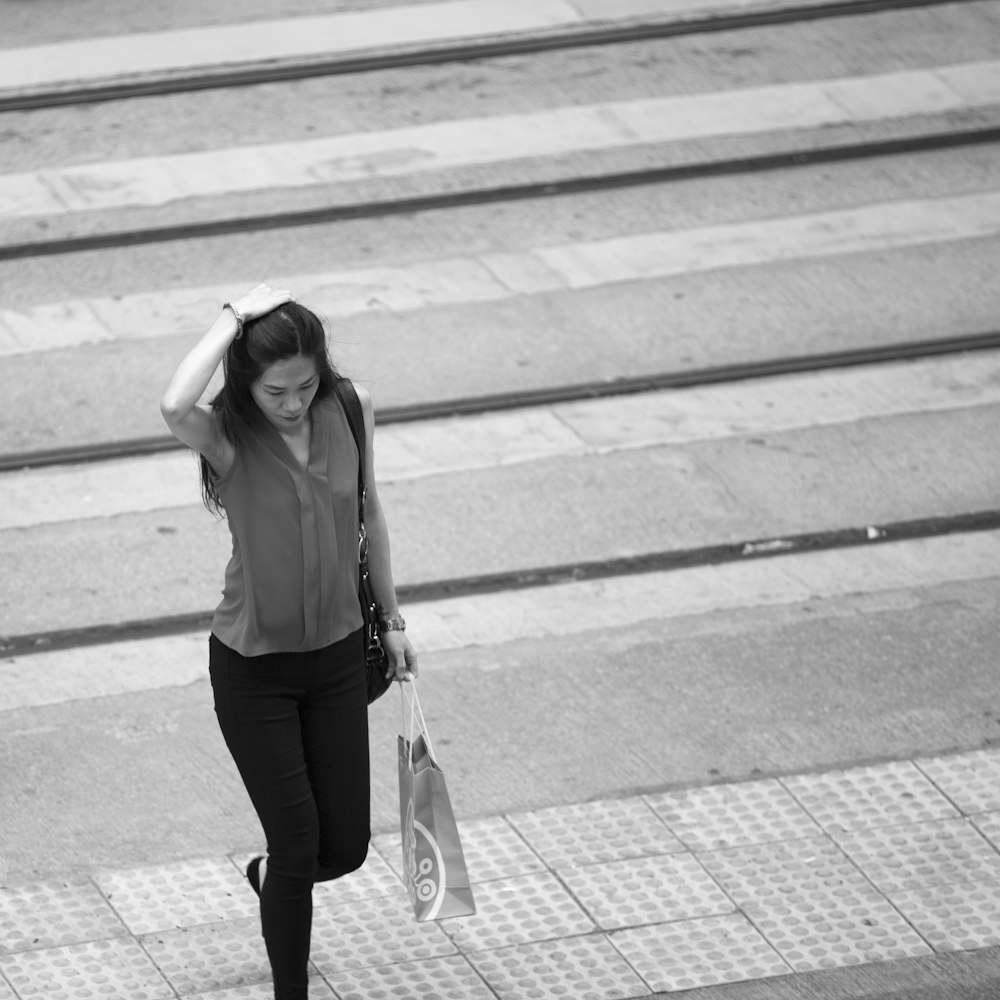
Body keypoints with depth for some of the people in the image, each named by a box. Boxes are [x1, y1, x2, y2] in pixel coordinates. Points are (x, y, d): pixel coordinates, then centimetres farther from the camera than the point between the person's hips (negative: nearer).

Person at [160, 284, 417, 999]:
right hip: (253, 669, -4)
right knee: (299, 845, -2)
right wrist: (237, 316, -36)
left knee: (346, 847, 12)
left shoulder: (350, 410, -9)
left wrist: (392, 620, 14)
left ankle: (268, 877, 48)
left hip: (338, 657, 4)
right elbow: (176, 408, -46)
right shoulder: (230, 437, -21)